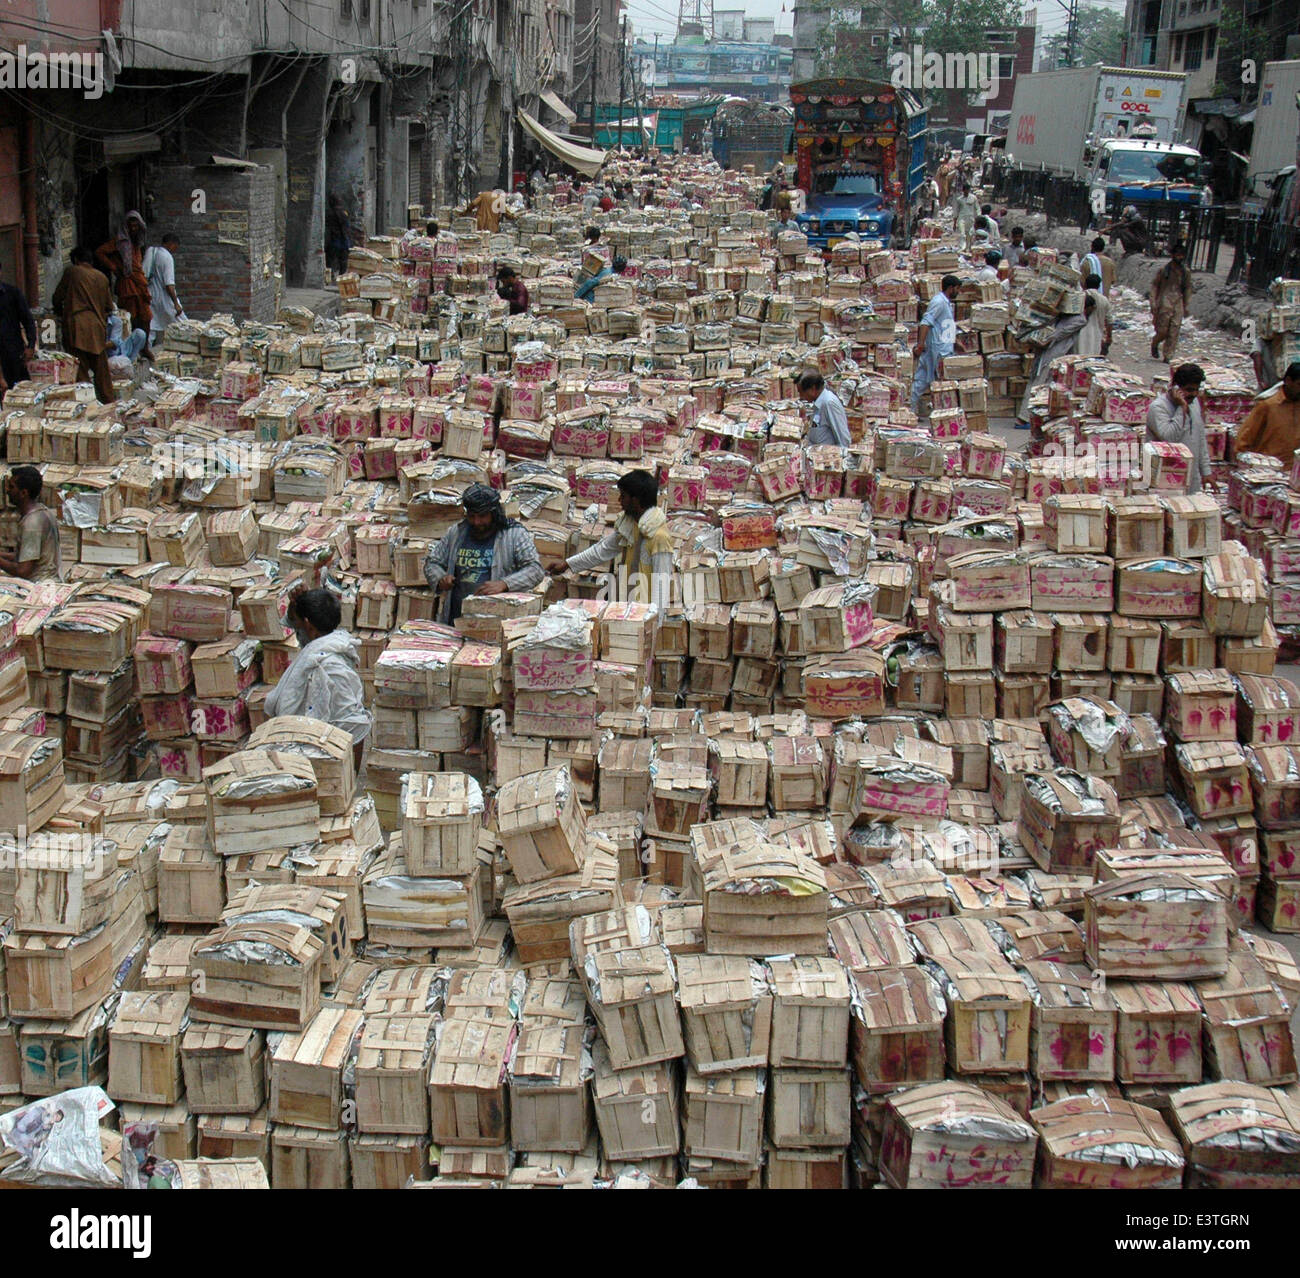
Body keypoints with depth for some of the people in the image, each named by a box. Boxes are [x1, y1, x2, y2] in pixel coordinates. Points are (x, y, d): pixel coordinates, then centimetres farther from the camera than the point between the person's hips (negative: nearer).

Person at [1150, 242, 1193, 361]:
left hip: (1178, 305, 3)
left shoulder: (1186, 272, 9)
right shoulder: (1163, 270, -2)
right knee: (1162, 331, -4)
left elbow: (1188, 289, 18)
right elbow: (1154, 286, 1)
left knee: (1174, 333, -3)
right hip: (1164, 304, -3)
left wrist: (1186, 306, 12)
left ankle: (1168, 357, 3)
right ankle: (1154, 344, 27)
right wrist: (1153, 304, -5)